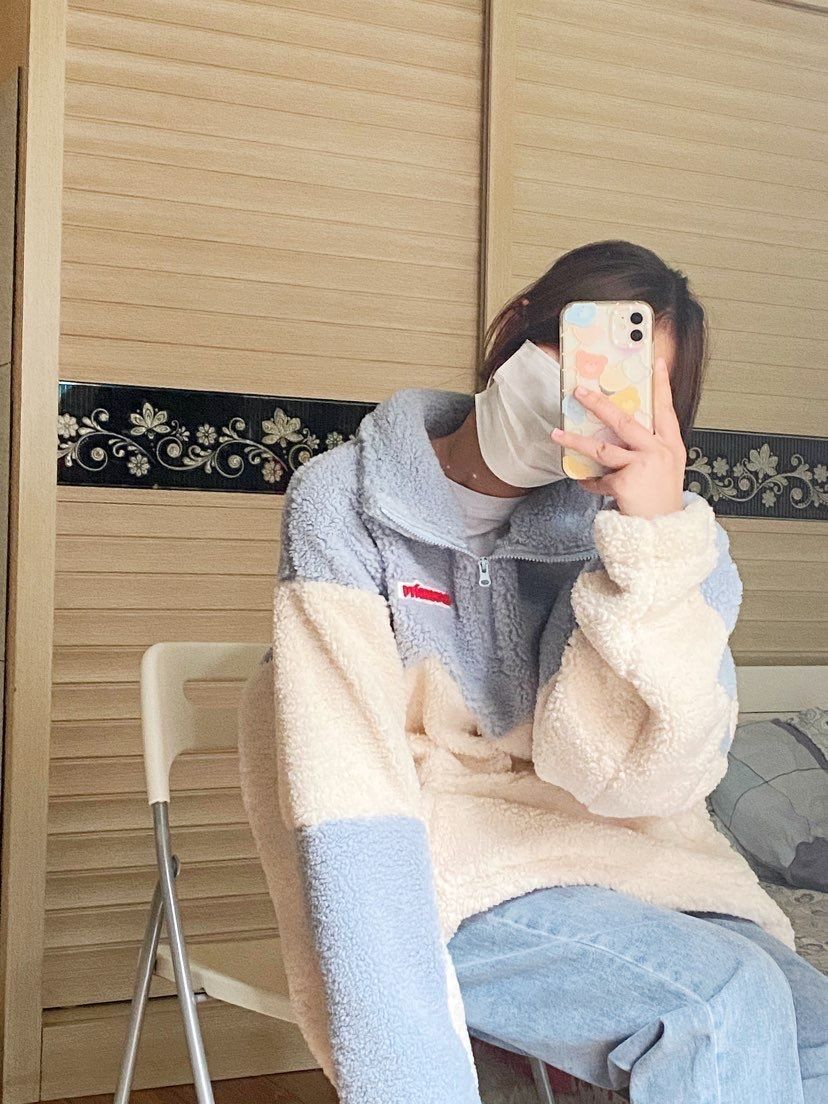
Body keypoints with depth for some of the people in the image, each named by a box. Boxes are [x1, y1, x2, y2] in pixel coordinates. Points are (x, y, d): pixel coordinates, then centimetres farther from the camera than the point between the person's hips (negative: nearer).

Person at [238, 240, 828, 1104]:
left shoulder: (624, 523, 0)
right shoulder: (345, 502, -8)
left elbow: (629, 775, -13)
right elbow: (350, 794, -18)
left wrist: (656, 534, -23)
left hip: (625, 875, 3)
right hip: (430, 877, -3)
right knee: (729, 1005, -25)